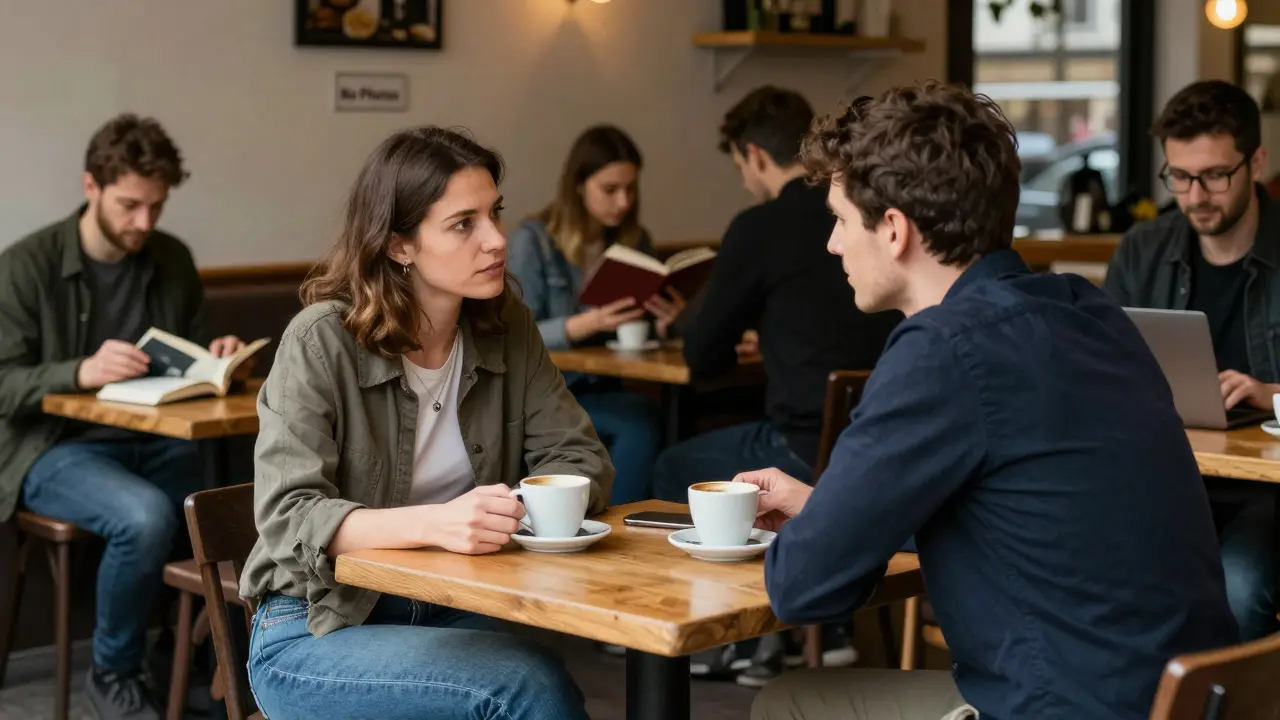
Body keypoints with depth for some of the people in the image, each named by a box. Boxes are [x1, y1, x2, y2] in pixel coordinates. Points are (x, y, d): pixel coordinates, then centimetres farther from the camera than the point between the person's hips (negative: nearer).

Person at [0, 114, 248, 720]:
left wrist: (214, 358, -9)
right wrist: (81, 372, -30)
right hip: (57, 449, -4)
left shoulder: (172, 260, 6)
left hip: (156, 443, 5)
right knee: (145, 516, -34)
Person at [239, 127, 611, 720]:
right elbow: (289, 516, -21)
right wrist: (435, 523, -38)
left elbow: (581, 459, 2)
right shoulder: (321, 342, -15)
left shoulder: (506, 329, 1)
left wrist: (532, 508, -21)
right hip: (316, 632, -4)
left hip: (450, 613, 5)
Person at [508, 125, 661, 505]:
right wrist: (585, 324, -29)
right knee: (642, 422, -31)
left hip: (604, 390, 5)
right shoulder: (532, 239, -7)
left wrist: (663, 322, -16)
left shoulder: (636, 241, 8)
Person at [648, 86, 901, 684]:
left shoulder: (760, 227, -9)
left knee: (674, 471, 21)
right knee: (723, 450, 34)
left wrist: (692, 319, 21)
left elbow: (703, 358, 0)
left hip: (815, 453, -7)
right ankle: (822, 629, 31)